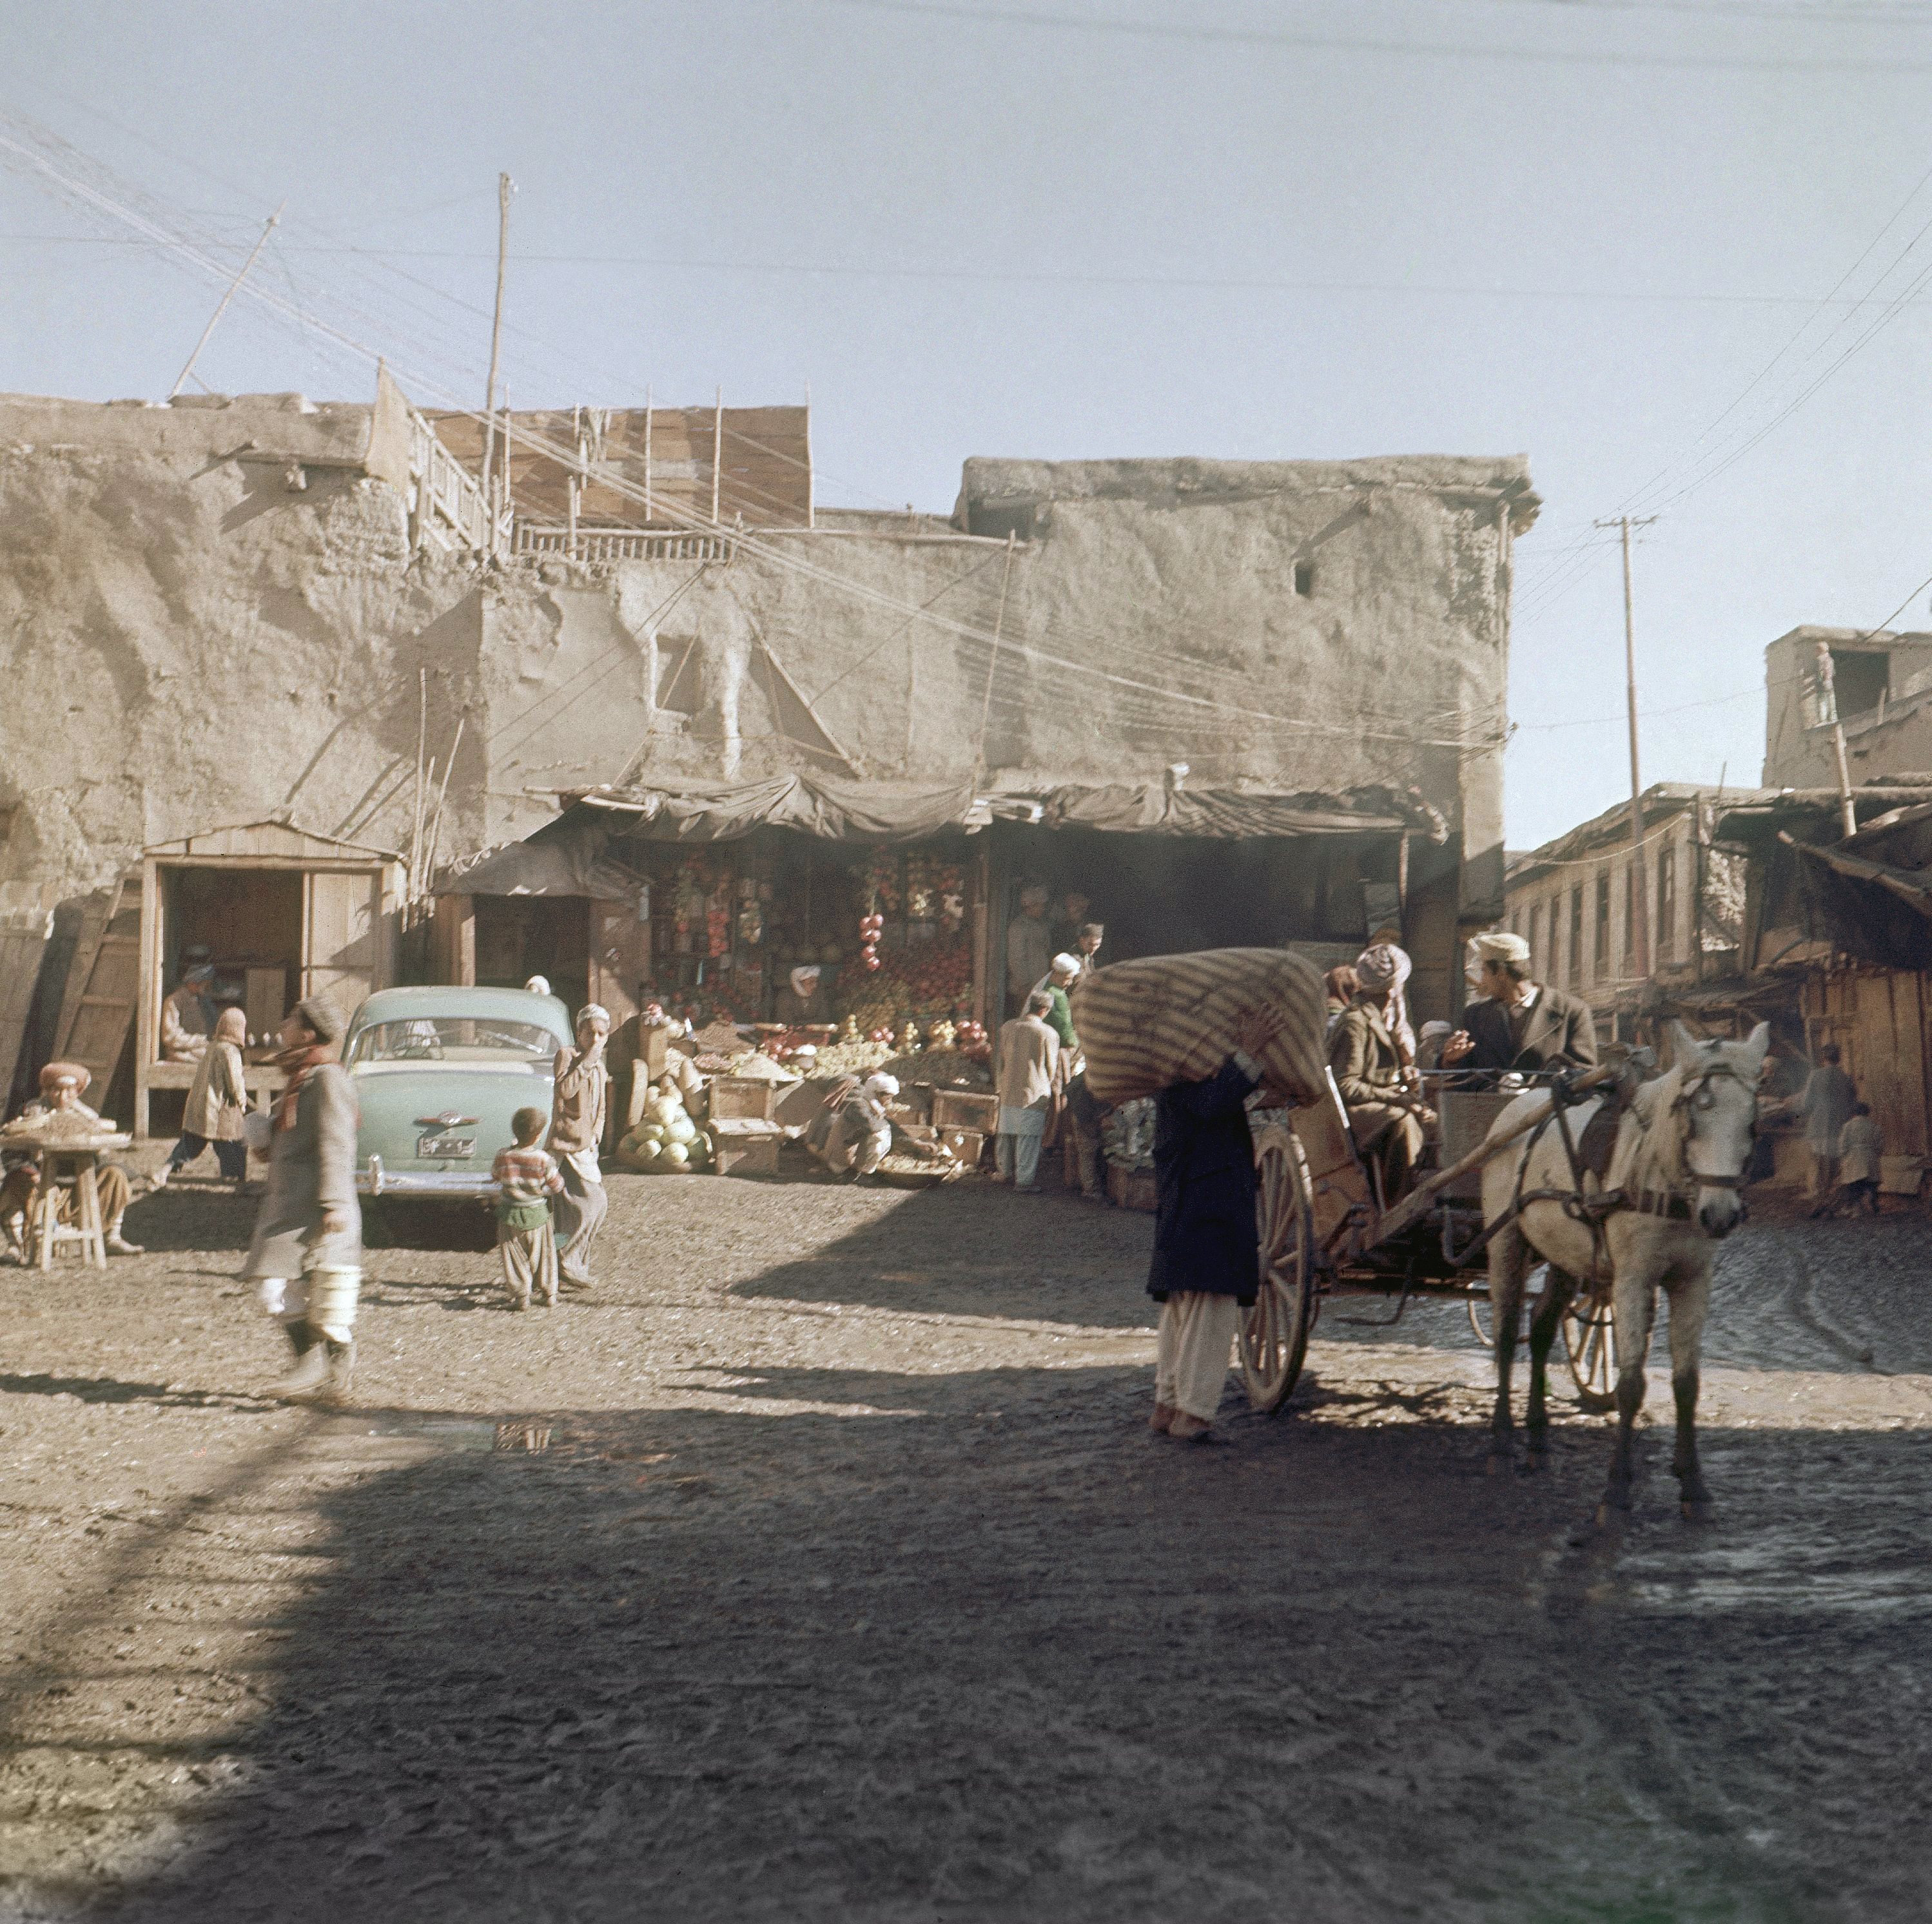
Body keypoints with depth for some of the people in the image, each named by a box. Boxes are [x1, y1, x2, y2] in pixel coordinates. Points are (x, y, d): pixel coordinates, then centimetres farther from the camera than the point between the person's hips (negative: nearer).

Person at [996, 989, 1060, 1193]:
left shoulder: (1007, 1028, 1)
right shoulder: (1048, 1033, -12)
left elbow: (1001, 1059, 11)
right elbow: (1052, 1067, -2)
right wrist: (1046, 1087, 17)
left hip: (1008, 1092, 5)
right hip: (1034, 1095, -5)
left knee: (1006, 1136, 17)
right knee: (1028, 1139, 1)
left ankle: (1006, 1174, 32)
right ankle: (1025, 1182, 5)